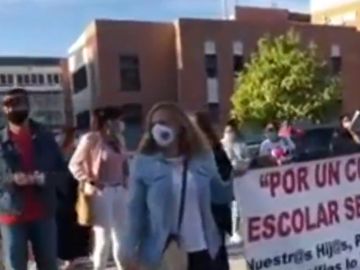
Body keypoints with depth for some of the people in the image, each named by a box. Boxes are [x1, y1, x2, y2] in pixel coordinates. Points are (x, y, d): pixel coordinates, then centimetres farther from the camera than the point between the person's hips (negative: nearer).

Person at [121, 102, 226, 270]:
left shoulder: (202, 158, -1)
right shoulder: (144, 162, -7)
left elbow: (219, 194, 7)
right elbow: (135, 209, -6)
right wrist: (130, 250, -8)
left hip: (199, 247, 2)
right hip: (162, 249, -2)